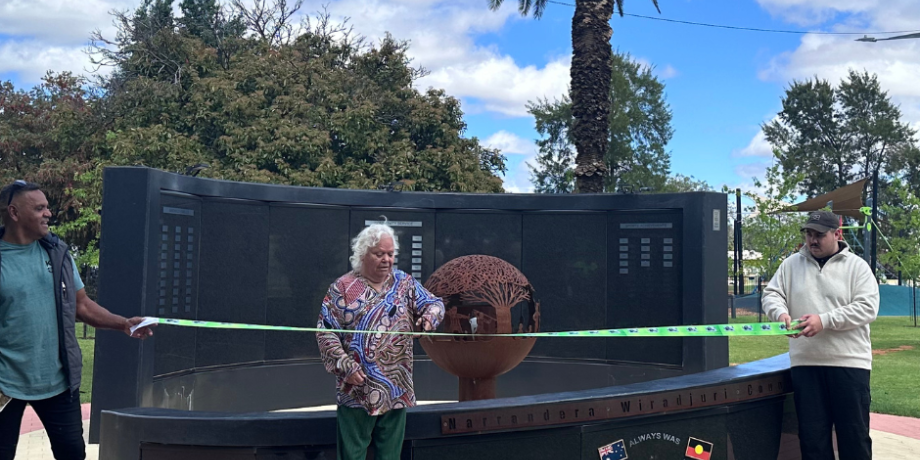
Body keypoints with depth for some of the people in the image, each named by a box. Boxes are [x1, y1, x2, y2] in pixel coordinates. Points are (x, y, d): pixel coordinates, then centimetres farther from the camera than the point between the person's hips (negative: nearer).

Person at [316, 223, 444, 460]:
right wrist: (345, 366, -15)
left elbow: (434, 303, 8)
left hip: (396, 389, 4)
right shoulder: (343, 287, -3)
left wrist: (430, 316, -16)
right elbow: (326, 332, -5)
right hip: (357, 390, -3)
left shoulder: (405, 283, 7)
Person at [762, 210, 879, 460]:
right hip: (805, 363, 3)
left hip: (848, 362, -2)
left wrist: (825, 320, -20)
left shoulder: (856, 266, 0)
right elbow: (771, 294, 8)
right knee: (812, 435, 8)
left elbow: (867, 307, -10)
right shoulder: (791, 264, 9)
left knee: (854, 433, 6)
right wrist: (781, 313, -15)